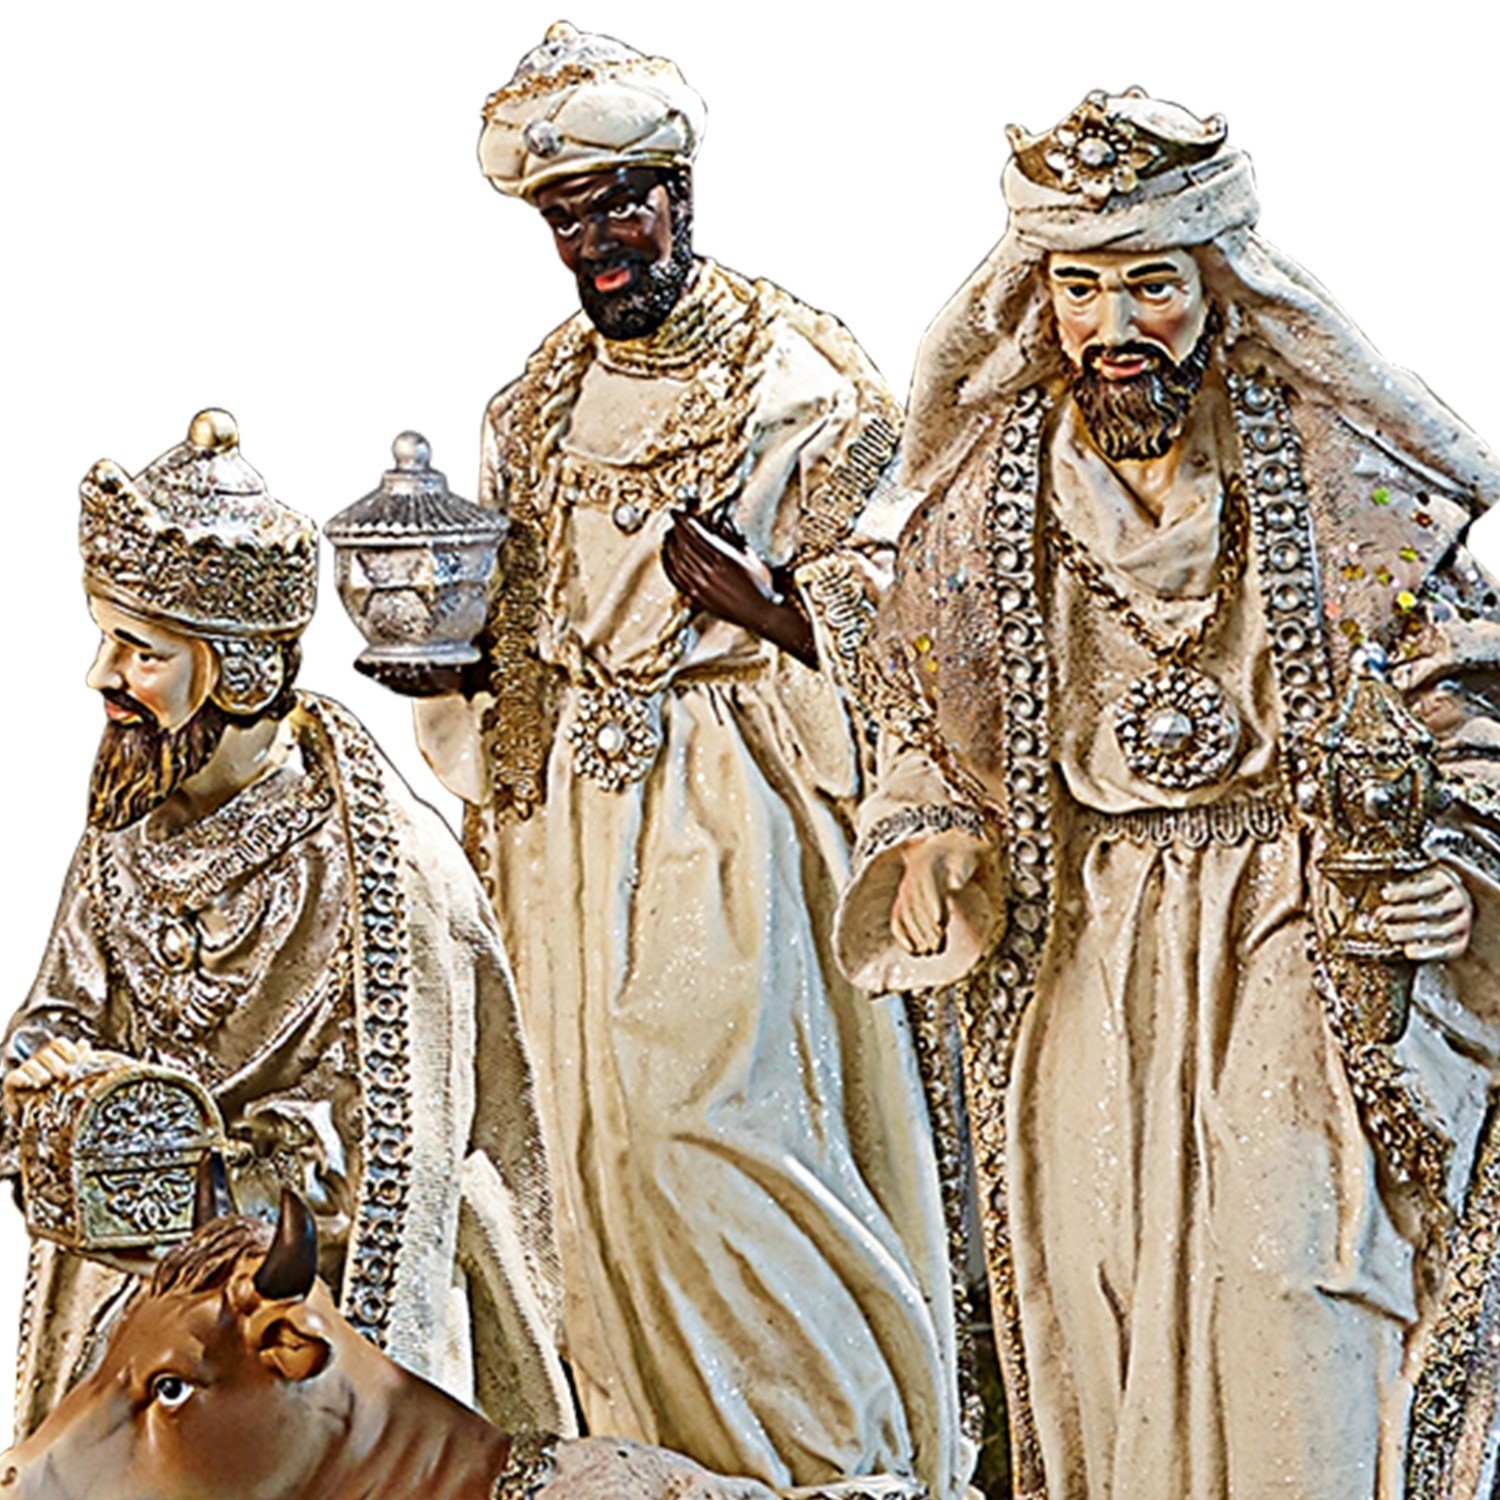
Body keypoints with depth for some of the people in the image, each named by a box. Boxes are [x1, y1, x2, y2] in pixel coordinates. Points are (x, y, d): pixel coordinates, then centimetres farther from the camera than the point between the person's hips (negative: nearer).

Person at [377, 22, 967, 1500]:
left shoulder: (801, 379, -3)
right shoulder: (535, 406, 15)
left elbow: (885, 610, -7)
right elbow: (500, 629, 21)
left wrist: (767, 602, -25)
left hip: (732, 812, -6)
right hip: (567, 814, 6)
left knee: (697, 1124, -14)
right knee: (601, 1142, 5)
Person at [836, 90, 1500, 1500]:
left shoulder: (1353, 484, -3)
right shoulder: (979, 502, 6)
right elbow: (931, 737, 17)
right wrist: (932, 863, -1)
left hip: (1301, 959, -3)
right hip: (1079, 981, 3)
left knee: (1295, 1344, -10)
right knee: (1099, 1348, 5)